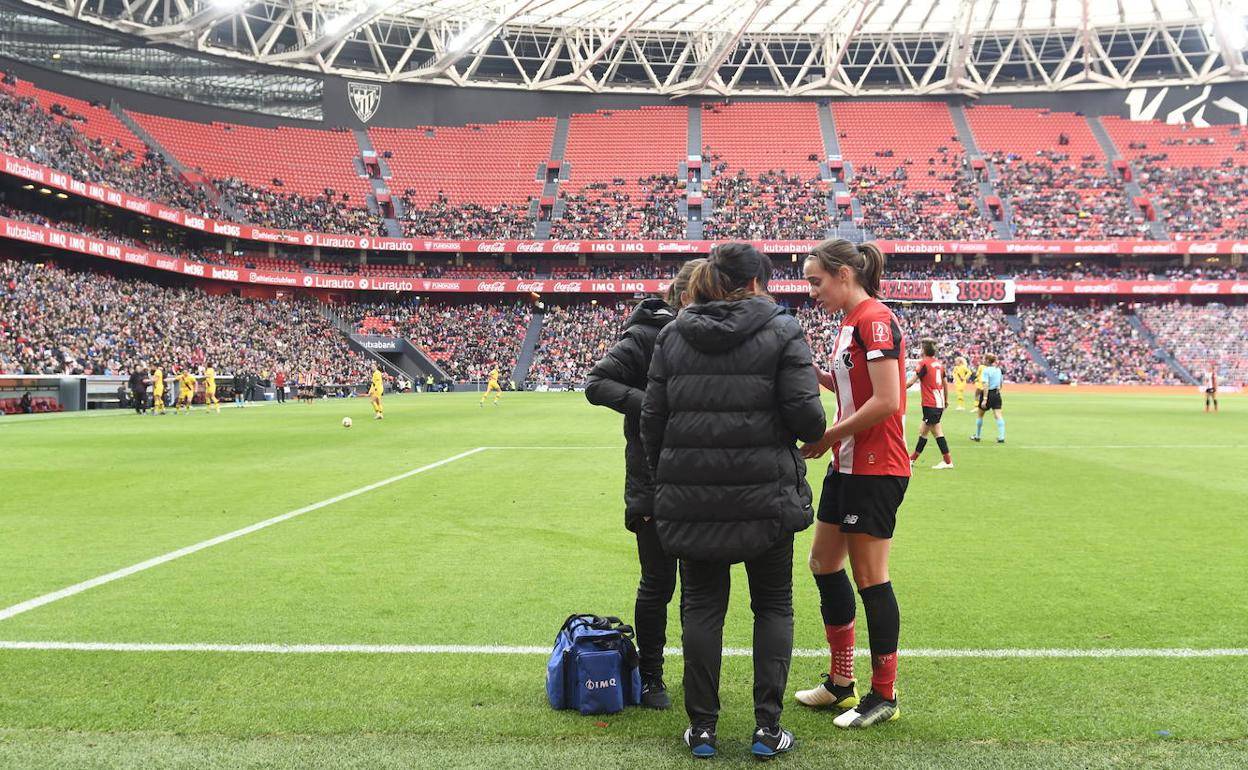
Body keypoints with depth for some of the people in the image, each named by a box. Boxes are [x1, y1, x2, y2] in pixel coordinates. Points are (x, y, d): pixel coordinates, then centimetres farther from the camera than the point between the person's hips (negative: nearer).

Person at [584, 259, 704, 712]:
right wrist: (649, 404, -25)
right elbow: (596, 383, -13)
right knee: (658, 582, 5)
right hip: (654, 483, -5)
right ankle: (650, 676, 23)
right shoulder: (647, 336, -11)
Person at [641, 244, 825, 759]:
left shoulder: (673, 334, 5)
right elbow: (806, 417, -12)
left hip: (689, 498, 2)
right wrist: (812, 433, 11)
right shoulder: (781, 331, -4)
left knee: (702, 605, 13)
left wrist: (664, 480, 15)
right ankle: (768, 727, 13)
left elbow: (652, 418, 3)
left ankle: (701, 727, 17)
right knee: (773, 605, 14)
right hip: (765, 496, -2)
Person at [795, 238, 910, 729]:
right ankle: (841, 683, 25)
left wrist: (828, 438, -15)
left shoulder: (875, 319, -15)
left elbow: (886, 400, -22)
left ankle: (884, 695, 13)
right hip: (848, 465, 10)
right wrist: (815, 372, 4)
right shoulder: (850, 322, 14)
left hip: (876, 469, -10)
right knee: (823, 562, 14)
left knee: (869, 577, -2)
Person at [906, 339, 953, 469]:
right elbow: (945, 384, 18)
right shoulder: (939, 364, 11)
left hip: (930, 403, -8)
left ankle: (947, 461, -4)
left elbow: (911, 381, -15)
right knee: (923, 431, 14)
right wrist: (946, 400, 27)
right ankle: (912, 459, 22)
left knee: (937, 431, -5)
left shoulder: (924, 363, -11)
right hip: (939, 402, 8)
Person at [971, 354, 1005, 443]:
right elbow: (1000, 383, 16)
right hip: (997, 394, 6)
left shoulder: (986, 370, -13)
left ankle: (977, 436, 22)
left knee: (980, 415, 12)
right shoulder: (998, 369, 8)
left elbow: (986, 386, -20)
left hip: (988, 394, -6)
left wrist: (984, 399, -23)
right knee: (998, 415, -2)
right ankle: (1001, 437, -11)